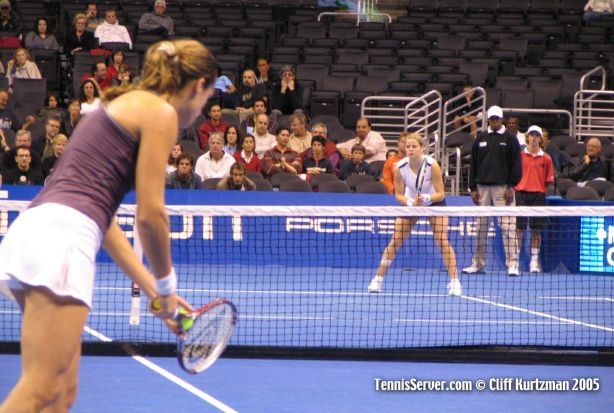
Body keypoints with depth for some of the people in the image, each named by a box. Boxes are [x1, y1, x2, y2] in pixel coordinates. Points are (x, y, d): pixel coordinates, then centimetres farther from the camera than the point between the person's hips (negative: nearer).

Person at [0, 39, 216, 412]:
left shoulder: (123, 106, 28)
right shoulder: (160, 112, 1)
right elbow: (150, 214, -4)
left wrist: (154, 290, 27)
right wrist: (166, 285, 10)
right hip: (61, 236, -10)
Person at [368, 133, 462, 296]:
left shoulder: (432, 165, -28)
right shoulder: (399, 167, -23)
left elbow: (440, 194, -23)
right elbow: (399, 195, -13)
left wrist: (426, 198, -41)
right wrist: (411, 202, -32)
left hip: (434, 201, -2)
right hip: (411, 202, 2)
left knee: (443, 241, -16)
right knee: (395, 241, -5)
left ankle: (455, 282, -10)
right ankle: (378, 279, 5)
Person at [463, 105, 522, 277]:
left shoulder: (510, 139, 3)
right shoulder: (480, 139, 13)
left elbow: (516, 164, -1)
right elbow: (473, 164, 13)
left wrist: (511, 186, -9)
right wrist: (473, 188, 6)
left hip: (503, 188, -4)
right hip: (482, 187, 4)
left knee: (508, 227, -9)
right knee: (481, 227, 7)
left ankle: (512, 264, -9)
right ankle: (478, 264, 13)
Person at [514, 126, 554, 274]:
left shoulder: (546, 158, 6)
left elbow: (549, 180, 8)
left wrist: (540, 187, -1)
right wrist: (516, 187, -3)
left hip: (538, 196, 1)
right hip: (521, 194, -1)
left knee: (536, 229, 4)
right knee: (519, 228, -2)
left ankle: (534, 262, 10)